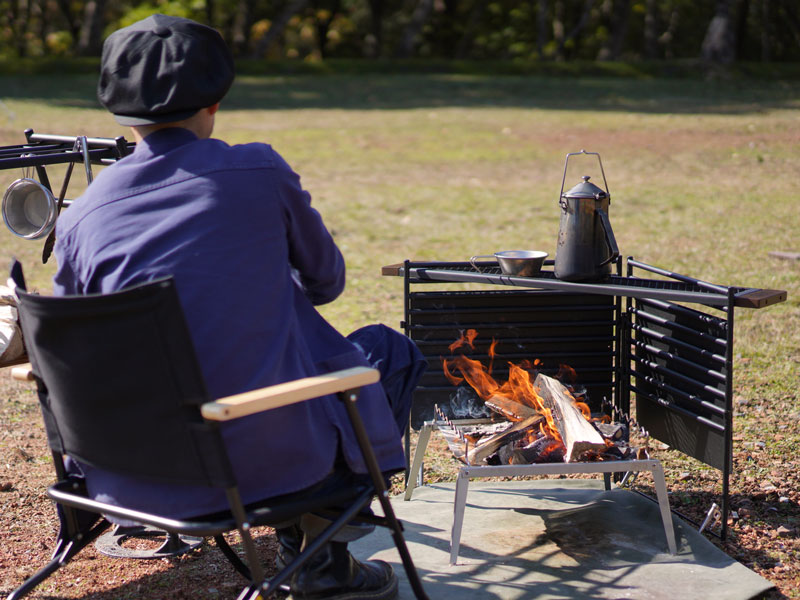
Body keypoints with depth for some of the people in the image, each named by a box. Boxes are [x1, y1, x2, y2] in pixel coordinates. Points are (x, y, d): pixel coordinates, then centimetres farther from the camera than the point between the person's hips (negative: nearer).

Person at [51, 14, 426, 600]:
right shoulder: (260, 173, -7)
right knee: (391, 353, 22)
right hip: (260, 456, -4)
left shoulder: (81, 216, -1)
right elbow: (326, 279, 8)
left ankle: (294, 542, 42)